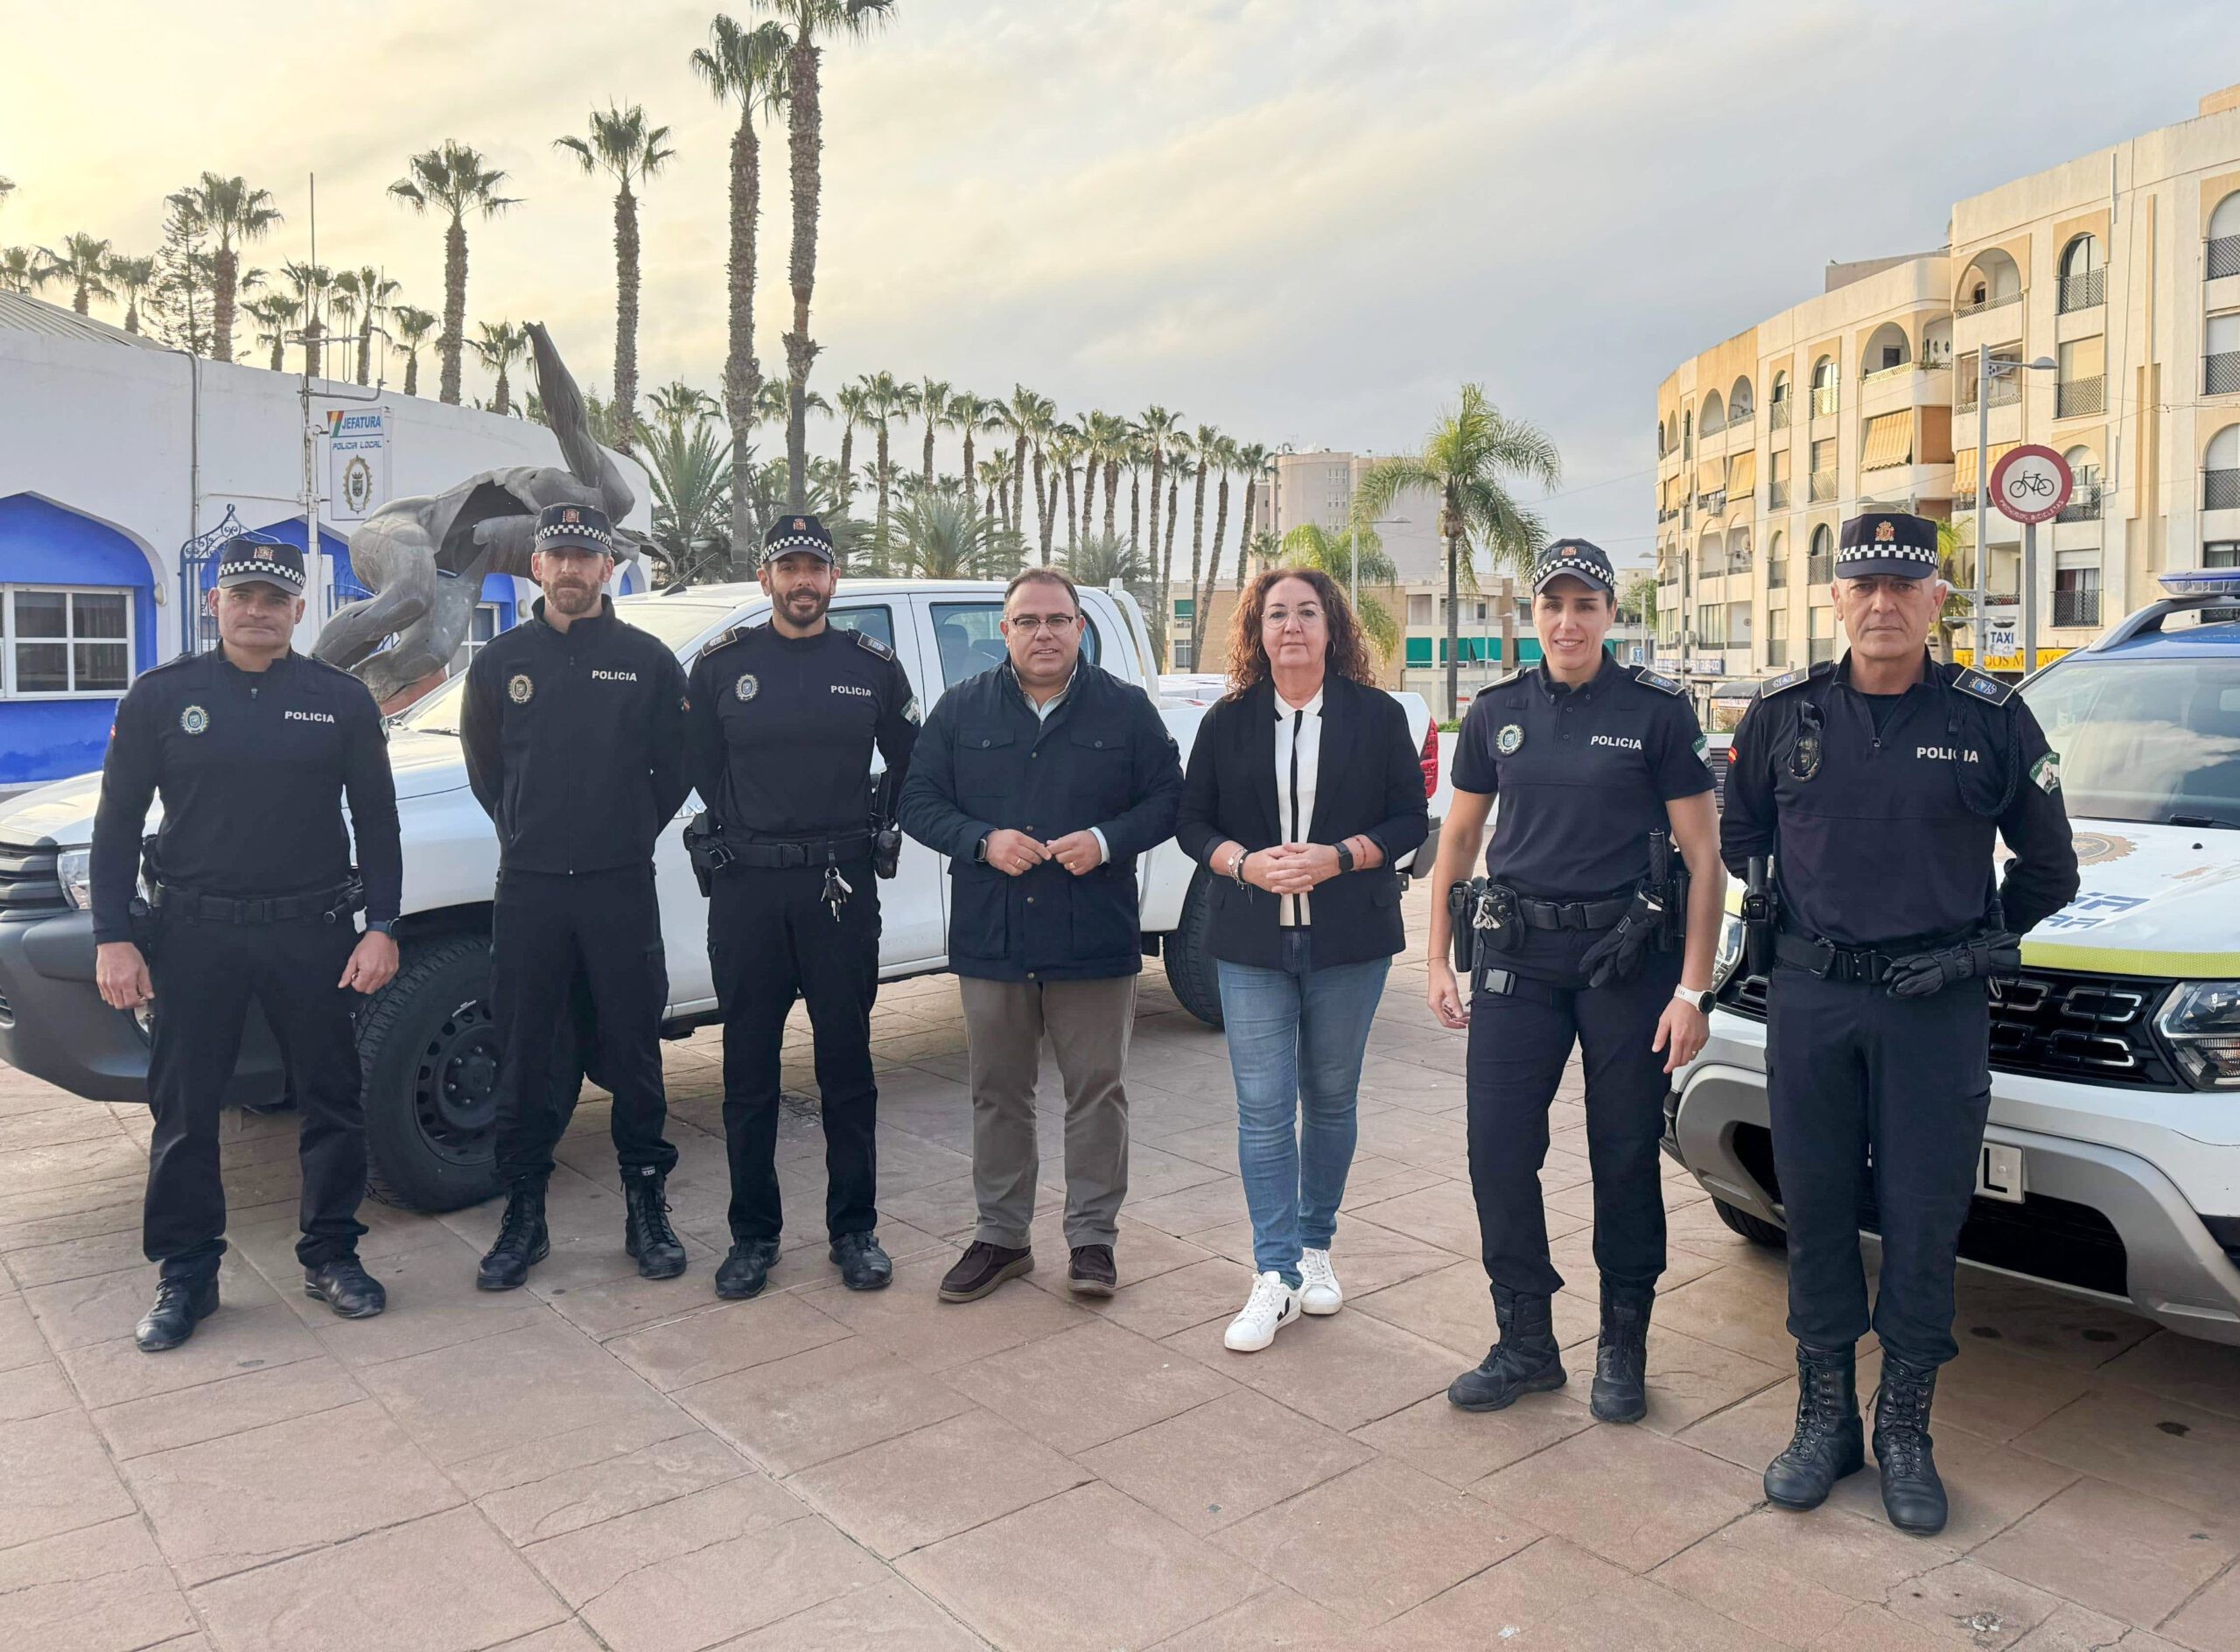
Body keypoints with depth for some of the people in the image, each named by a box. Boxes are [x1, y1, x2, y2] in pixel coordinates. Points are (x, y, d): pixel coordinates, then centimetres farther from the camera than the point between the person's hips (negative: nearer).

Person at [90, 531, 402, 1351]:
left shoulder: (342, 700, 3)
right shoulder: (160, 697, 3)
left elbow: (377, 822, 5)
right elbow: (118, 823, 4)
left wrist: (381, 926, -3)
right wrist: (113, 937, -4)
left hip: (312, 932, 0)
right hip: (194, 935, 0)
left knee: (332, 1100, 7)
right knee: (184, 1110, 6)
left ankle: (332, 1255, 22)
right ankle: (187, 1275, 20)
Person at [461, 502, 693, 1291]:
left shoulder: (648, 659, 2)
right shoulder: (501, 660, 8)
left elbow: (675, 769, 8)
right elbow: (482, 763, 18)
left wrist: (630, 834, 6)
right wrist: (525, 832, 12)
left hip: (621, 887, -1)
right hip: (527, 888, 2)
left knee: (634, 1055, 4)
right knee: (522, 1060, 6)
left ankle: (648, 1210, 17)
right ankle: (523, 1216, 19)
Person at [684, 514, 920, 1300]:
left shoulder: (872, 666, 4)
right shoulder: (720, 663, 4)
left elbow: (909, 769, 13)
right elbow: (701, 766, 13)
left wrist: (863, 825, 6)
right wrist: (747, 829, 6)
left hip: (841, 887, 0)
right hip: (745, 888, 0)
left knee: (847, 1065, 7)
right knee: (748, 1070, 6)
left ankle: (855, 1229, 19)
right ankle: (753, 1235, 19)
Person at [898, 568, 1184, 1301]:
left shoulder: (1127, 709, 3)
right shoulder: (962, 709, 6)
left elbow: (1168, 798, 2)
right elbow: (918, 801, 4)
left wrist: (1107, 841, -15)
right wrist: (983, 841, -13)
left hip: (1095, 939, -1)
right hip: (990, 938, 2)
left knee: (1097, 1090, 5)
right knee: (998, 1093, 11)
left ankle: (1093, 1236, 19)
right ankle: (1001, 1234, 24)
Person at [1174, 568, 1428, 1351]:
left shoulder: (1377, 715, 1)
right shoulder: (1229, 720, 4)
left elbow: (1410, 818, 0)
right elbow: (1192, 821, 5)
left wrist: (1337, 857, -16)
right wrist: (1244, 862, -14)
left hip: (1349, 941, 0)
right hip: (1252, 942, 0)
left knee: (1330, 1100, 12)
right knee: (1263, 1108, -2)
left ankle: (1315, 1248, 30)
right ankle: (1276, 1279, 5)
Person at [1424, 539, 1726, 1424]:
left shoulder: (1658, 709, -3)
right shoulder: (1497, 712, 7)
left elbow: (1703, 854, -3)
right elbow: (1458, 837, 14)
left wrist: (1692, 989, -9)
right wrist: (1439, 960, 8)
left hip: (1628, 956, -3)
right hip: (1518, 953, 3)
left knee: (1626, 1155, 6)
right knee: (1498, 1149, 1)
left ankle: (1623, 1344, 25)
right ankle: (1526, 1342, 18)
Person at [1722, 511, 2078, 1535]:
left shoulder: (1990, 719, -1)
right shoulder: (1783, 713, 3)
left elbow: (2048, 866, 9)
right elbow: (1739, 838, 17)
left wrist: (1978, 943, 7)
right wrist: (1794, 928, 9)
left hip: (1936, 1008, -1)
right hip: (1810, 999, 2)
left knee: (1923, 1222, 5)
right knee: (1816, 1214, 9)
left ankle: (1905, 1432, 22)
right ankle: (1824, 1419, 24)